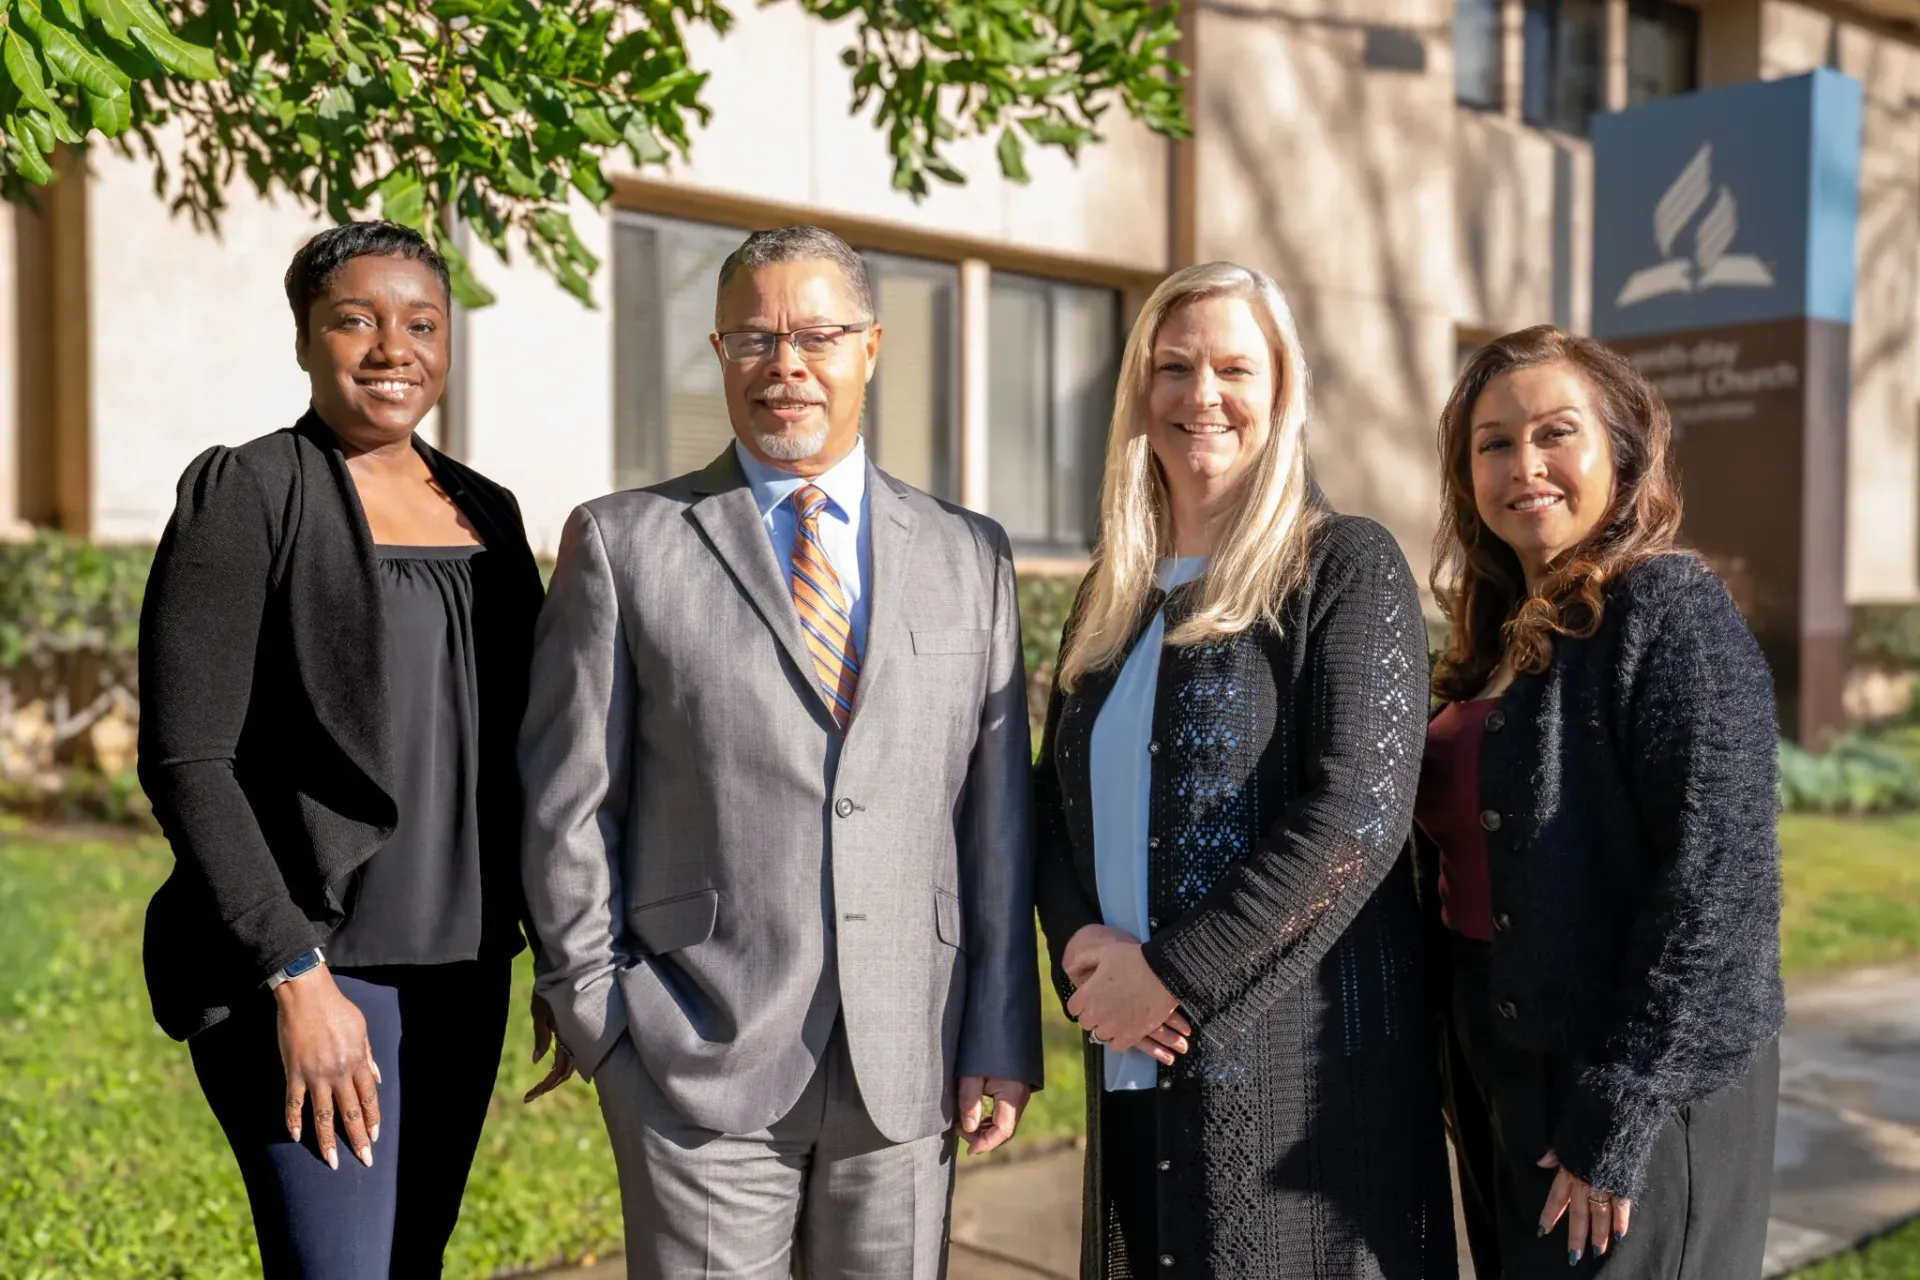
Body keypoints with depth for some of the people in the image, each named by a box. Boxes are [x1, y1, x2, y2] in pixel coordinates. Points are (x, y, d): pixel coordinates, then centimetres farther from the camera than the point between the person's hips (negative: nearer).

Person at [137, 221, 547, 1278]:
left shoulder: (484, 510, 12)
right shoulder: (246, 494, -6)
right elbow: (186, 760, -12)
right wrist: (295, 975, -17)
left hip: (462, 970, 6)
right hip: (308, 959, -6)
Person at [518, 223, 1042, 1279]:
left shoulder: (969, 555, 7)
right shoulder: (621, 543, 1)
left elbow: (997, 813, 5)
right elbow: (566, 806, 1)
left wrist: (1002, 1038, 2)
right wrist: (599, 1017, -1)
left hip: (907, 1064, 2)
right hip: (698, 1062, -2)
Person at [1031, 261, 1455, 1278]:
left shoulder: (1346, 567, -5)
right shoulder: (1113, 592, 12)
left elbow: (1359, 812, -16)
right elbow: (1055, 801, 13)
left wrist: (1169, 973, -16)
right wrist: (1080, 945, -7)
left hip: (1301, 1070, -5)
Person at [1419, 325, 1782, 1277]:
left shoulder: (1673, 612, -14)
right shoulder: (1500, 632, 9)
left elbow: (1717, 884, -20)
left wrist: (1616, 1122, -20)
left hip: (1640, 1094, -7)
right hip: (1501, 1077, 7)